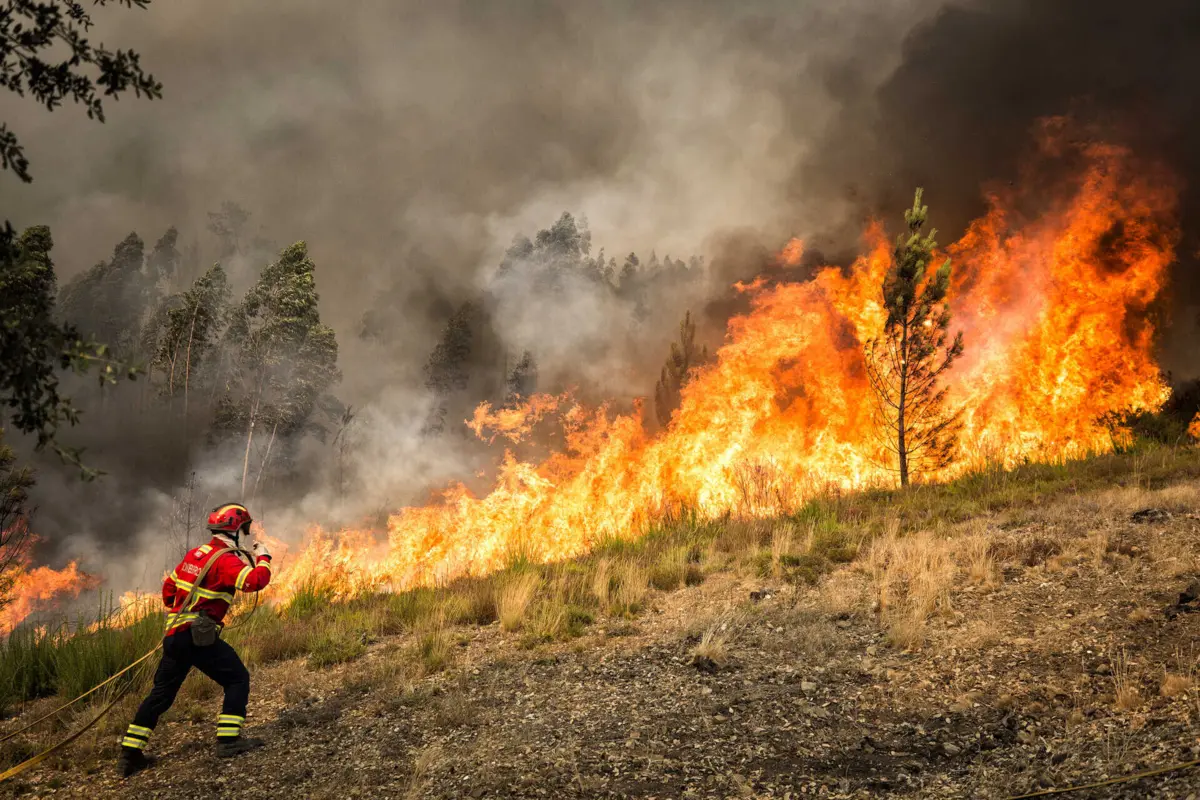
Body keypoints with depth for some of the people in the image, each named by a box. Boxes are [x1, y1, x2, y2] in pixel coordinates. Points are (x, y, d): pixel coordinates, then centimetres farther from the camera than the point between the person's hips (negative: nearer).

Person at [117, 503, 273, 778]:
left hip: (175, 634, 8)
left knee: (162, 693, 15)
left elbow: (169, 586, 25)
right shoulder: (227, 559, -10)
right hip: (199, 635, -8)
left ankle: (130, 753, 16)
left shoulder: (195, 553, 16)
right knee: (238, 679, 2)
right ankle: (228, 739, -4)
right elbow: (256, 581, -24)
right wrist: (263, 559, -5)